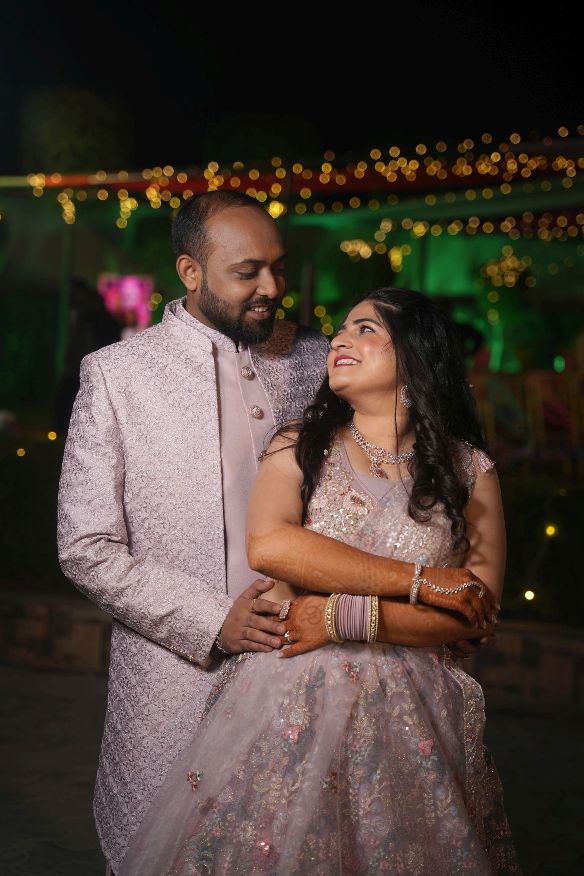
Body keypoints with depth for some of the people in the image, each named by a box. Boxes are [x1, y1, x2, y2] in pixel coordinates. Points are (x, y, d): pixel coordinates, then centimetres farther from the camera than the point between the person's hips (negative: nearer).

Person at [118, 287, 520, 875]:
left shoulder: (470, 470, 3)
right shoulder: (299, 446, 4)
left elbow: (477, 614, -5)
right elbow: (267, 544, -15)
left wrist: (344, 617, -14)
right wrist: (420, 580, -16)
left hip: (408, 723, 0)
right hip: (292, 709, 0)